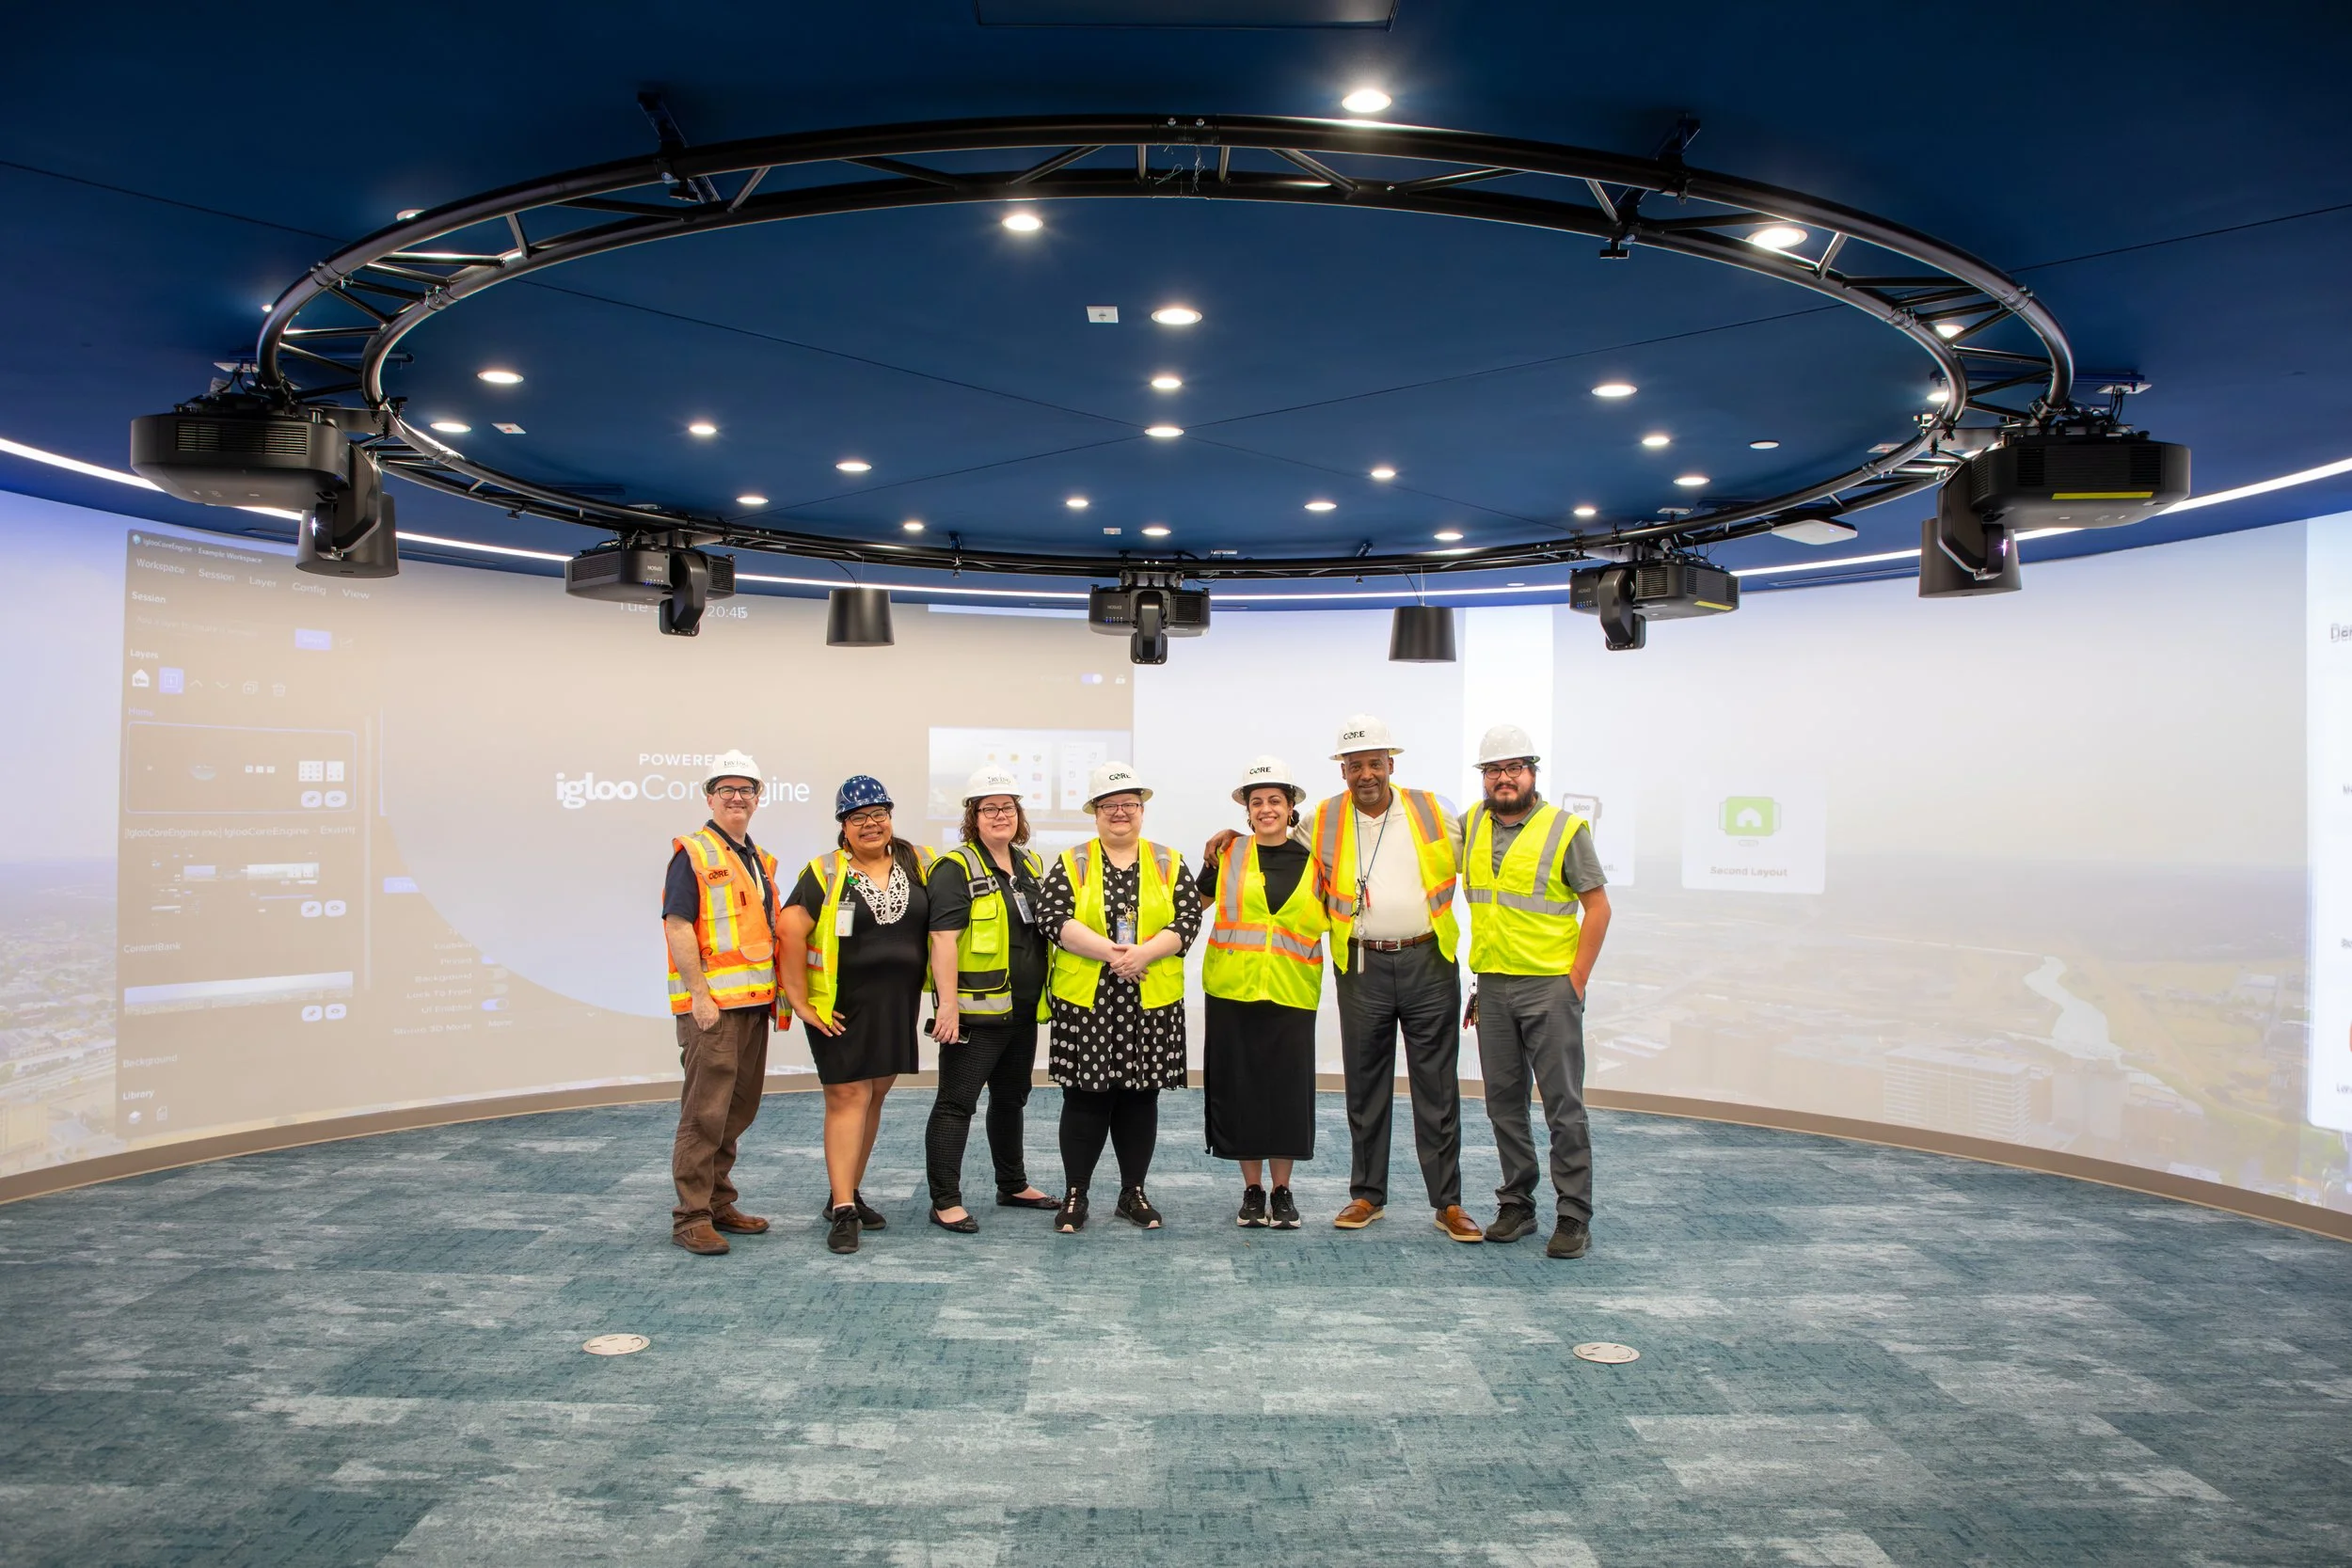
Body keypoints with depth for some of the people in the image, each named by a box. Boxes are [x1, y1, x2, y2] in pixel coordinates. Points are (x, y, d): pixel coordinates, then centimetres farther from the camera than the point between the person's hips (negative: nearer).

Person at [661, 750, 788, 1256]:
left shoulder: (760, 861, 17)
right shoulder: (693, 854, -6)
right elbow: (677, 926, -13)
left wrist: (777, 989, 14)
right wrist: (699, 995, -18)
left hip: (755, 1003, 8)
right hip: (713, 1005, -8)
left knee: (738, 1111, 13)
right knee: (704, 1113, -5)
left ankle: (719, 1204, 24)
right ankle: (692, 1217, 3)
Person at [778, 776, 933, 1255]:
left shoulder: (916, 863, 5)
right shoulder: (826, 873, -8)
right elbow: (791, 931, -16)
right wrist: (800, 1001, -17)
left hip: (898, 1005, 4)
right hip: (843, 1008, -4)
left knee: (875, 1095, 12)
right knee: (847, 1096, -5)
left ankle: (850, 1193, 26)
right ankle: (842, 1211, -2)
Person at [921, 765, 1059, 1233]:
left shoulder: (1030, 865, 13)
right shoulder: (957, 869, -11)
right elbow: (943, 937, -18)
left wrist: (1043, 995, 18)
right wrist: (948, 1003, -24)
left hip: (1023, 1010, 8)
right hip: (977, 1010, -8)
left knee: (1011, 1098, 19)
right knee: (957, 1103, -3)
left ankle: (1013, 1185, 32)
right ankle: (945, 1202, 3)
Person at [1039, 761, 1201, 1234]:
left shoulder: (1168, 863, 8)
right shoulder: (1072, 863, 4)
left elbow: (1188, 920, -3)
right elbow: (1055, 920, -9)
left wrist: (1143, 952, -19)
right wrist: (1111, 952, -20)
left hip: (1152, 1002, 1)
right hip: (1085, 1000, -1)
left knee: (1140, 1096, 9)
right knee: (1085, 1097, 2)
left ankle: (1134, 1192, 22)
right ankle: (1075, 1195, 14)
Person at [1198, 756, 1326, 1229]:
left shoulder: (1311, 861, 6)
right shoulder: (1228, 854, 4)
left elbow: (1328, 919, 17)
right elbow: (1193, 905, 11)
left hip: (1291, 994, 0)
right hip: (1232, 992, 0)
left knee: (1288, 1090, 1)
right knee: (1239, 1088, 4)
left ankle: (1282, 1193, 17)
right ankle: (1251, 1191, 19)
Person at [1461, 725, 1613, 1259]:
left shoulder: (1565, 829, -6)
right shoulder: (1471, 824, 8)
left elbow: (1598, 906, -4)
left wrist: (1577, 980, -9)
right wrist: (1477, 980, 14)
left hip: (1550, 986, -5)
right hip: (1491, 986, 5)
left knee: (1564, 1104, -2)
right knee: (1504, 1100, 11)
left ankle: (1574, 1216, 6)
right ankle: (1516, 1204, 23)